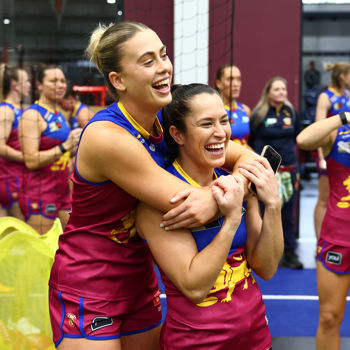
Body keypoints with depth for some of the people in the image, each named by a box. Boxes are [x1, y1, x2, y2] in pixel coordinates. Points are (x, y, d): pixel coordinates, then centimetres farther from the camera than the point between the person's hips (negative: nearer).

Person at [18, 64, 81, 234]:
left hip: (62, 190, 8)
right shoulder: (32, 115, -11)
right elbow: (31, 161, -20)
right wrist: (65, 146, -24)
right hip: (39, 193, -8)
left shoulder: (59, 115, 15)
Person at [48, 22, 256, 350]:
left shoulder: (167, 123, -4)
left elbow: (245, 156, -6)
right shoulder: (106, 136, -25)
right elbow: (187, 207, -27)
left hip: (139, 278, 7)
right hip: (86, 286, -6)